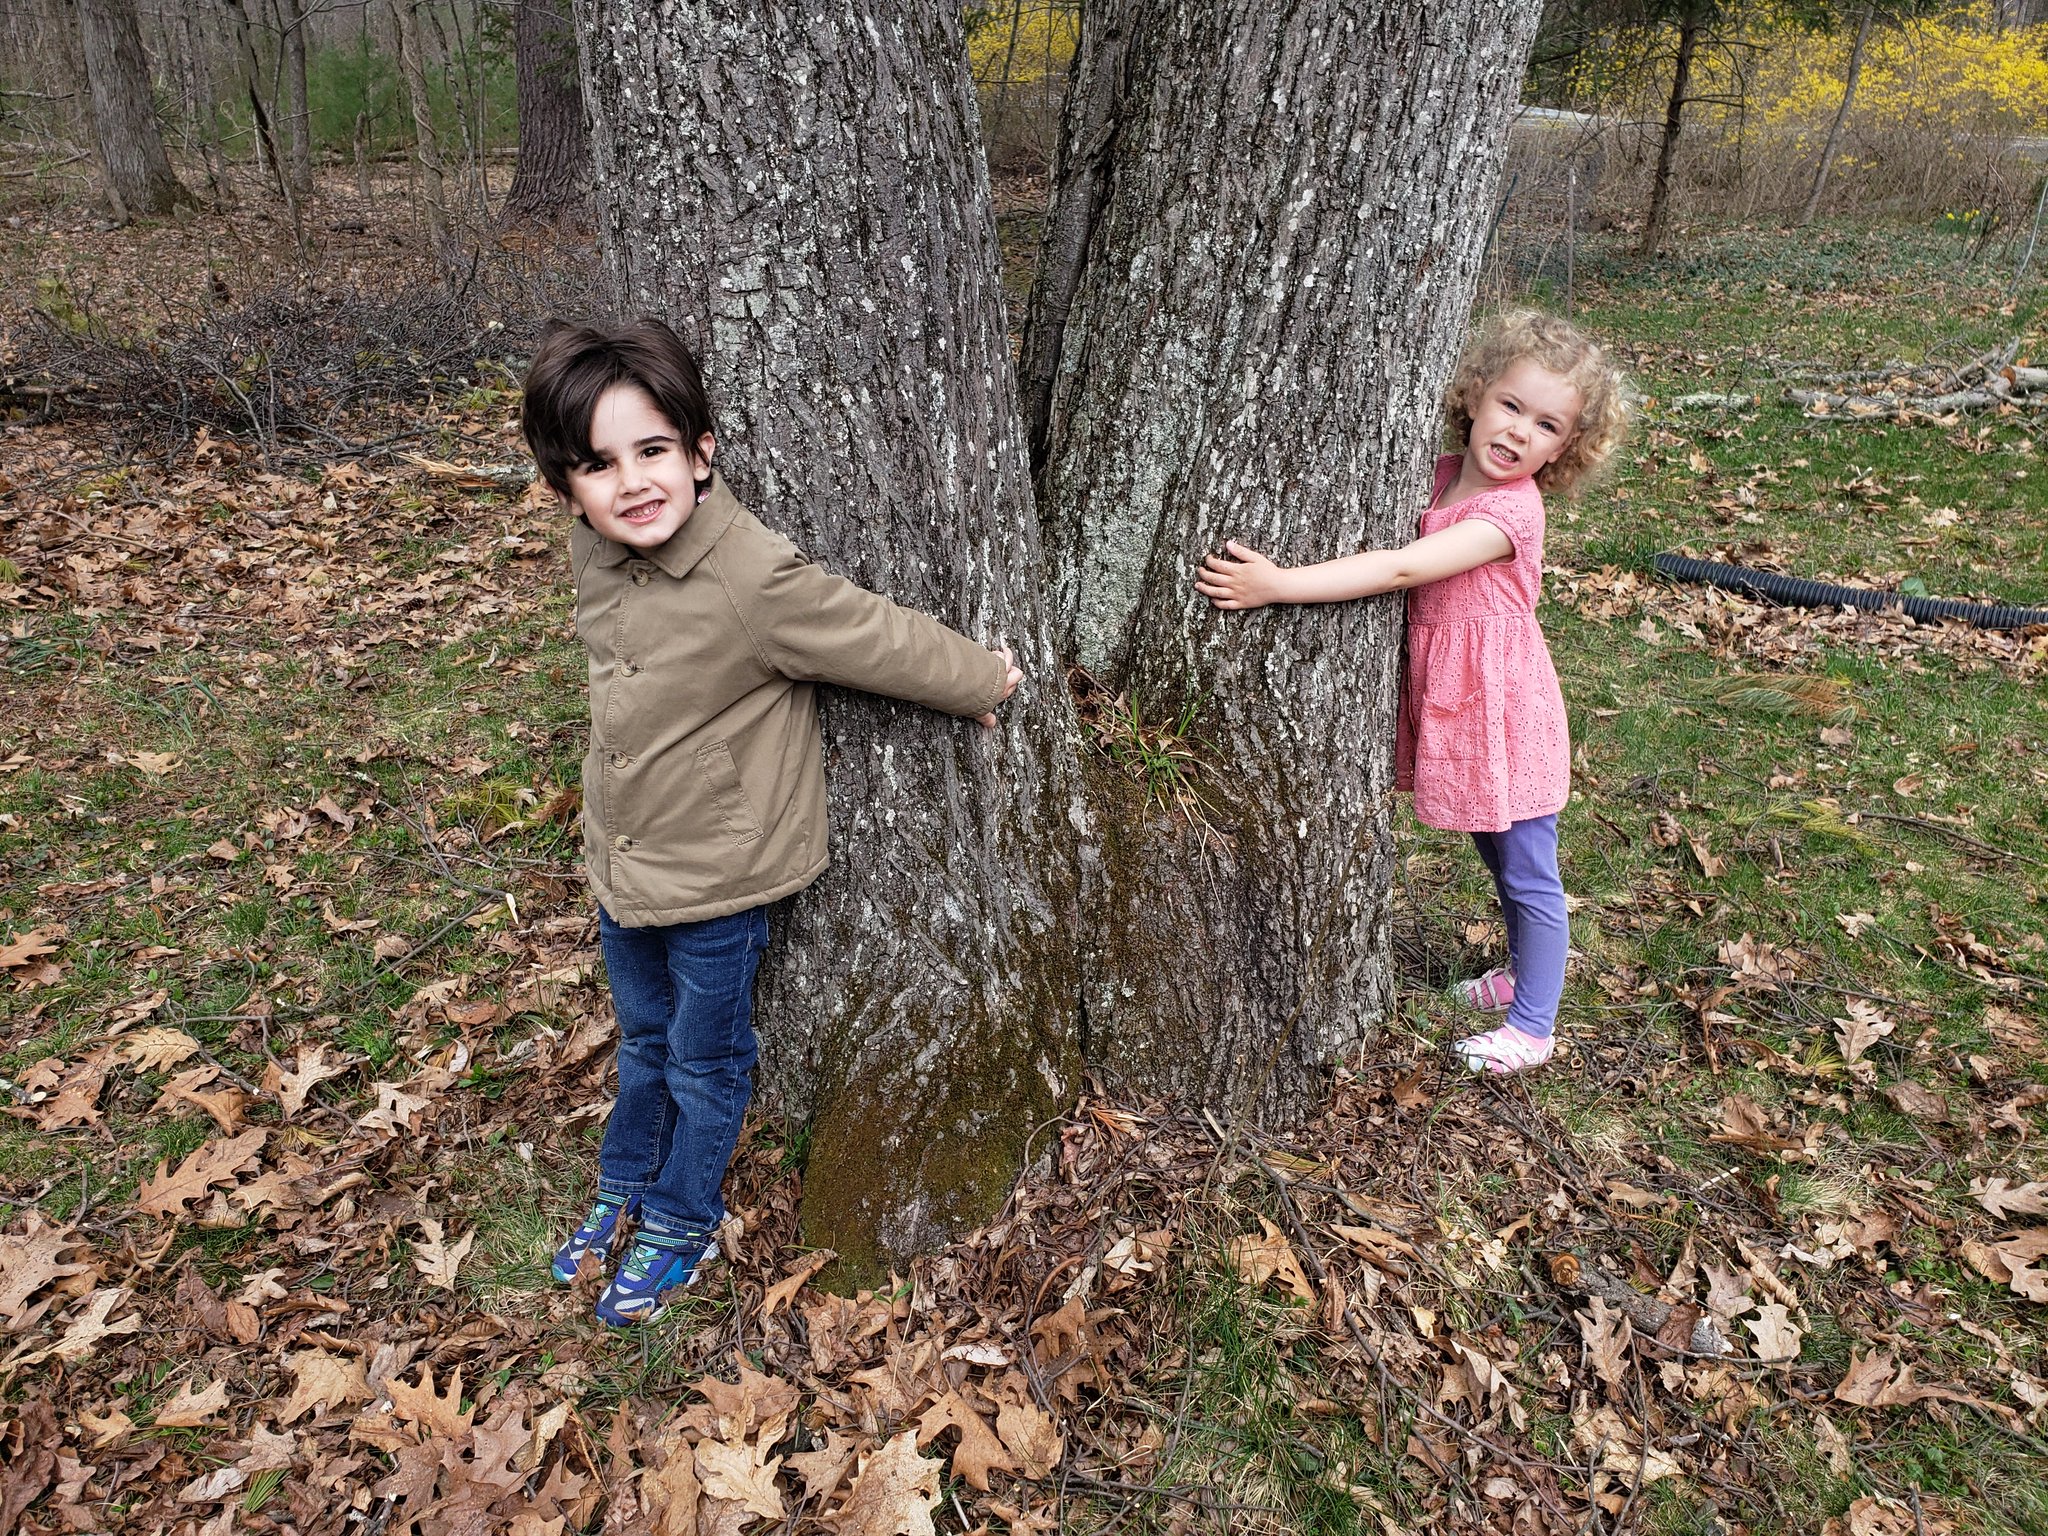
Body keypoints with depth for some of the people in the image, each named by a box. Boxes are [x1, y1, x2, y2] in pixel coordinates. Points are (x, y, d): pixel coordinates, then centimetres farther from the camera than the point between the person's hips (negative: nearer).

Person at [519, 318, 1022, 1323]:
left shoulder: (756, 581, -32)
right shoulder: (595, 551, -8)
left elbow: (881, 640, -20)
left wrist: (983, 683, -6)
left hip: (718, 876, -6)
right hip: (622, 863, 7)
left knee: (705, 1061, 17)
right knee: (644, 1040, 27)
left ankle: (682, 1223, 40)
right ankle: (625, 1191, 50)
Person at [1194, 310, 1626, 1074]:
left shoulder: (1511, 508, -25)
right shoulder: (1445, 475, 0)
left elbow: (1402, 569, -34)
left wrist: (1276, 585, -38)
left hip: (1503, 711, -8)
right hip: (1449, 705, 8)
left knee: (1529, 875, 8)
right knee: (1499, 861, 25)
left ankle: (1533, 1026, 23)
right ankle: (1523, 973, 46)